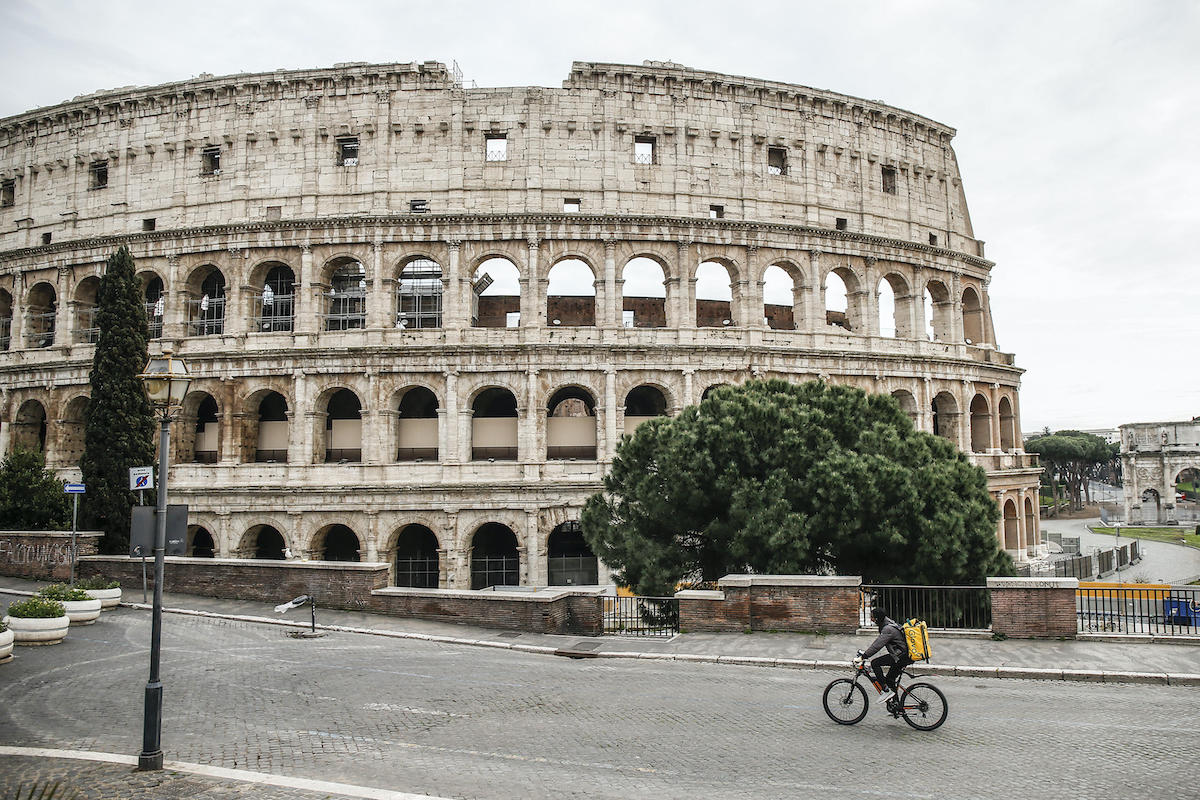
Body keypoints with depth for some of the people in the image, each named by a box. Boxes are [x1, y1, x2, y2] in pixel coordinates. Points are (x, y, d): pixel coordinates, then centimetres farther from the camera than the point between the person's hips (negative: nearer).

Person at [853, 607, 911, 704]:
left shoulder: (888, 629, -21)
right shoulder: (886, 625, 12)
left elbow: (877, 645, -27)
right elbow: (878, 642, 23)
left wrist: (862, 657, -27)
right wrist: (865, 653, 20)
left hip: (901, 657, -10)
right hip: (904, 656, 10)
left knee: (875, 663, -13)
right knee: (890, 679, 16)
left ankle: (887, 691, -10)